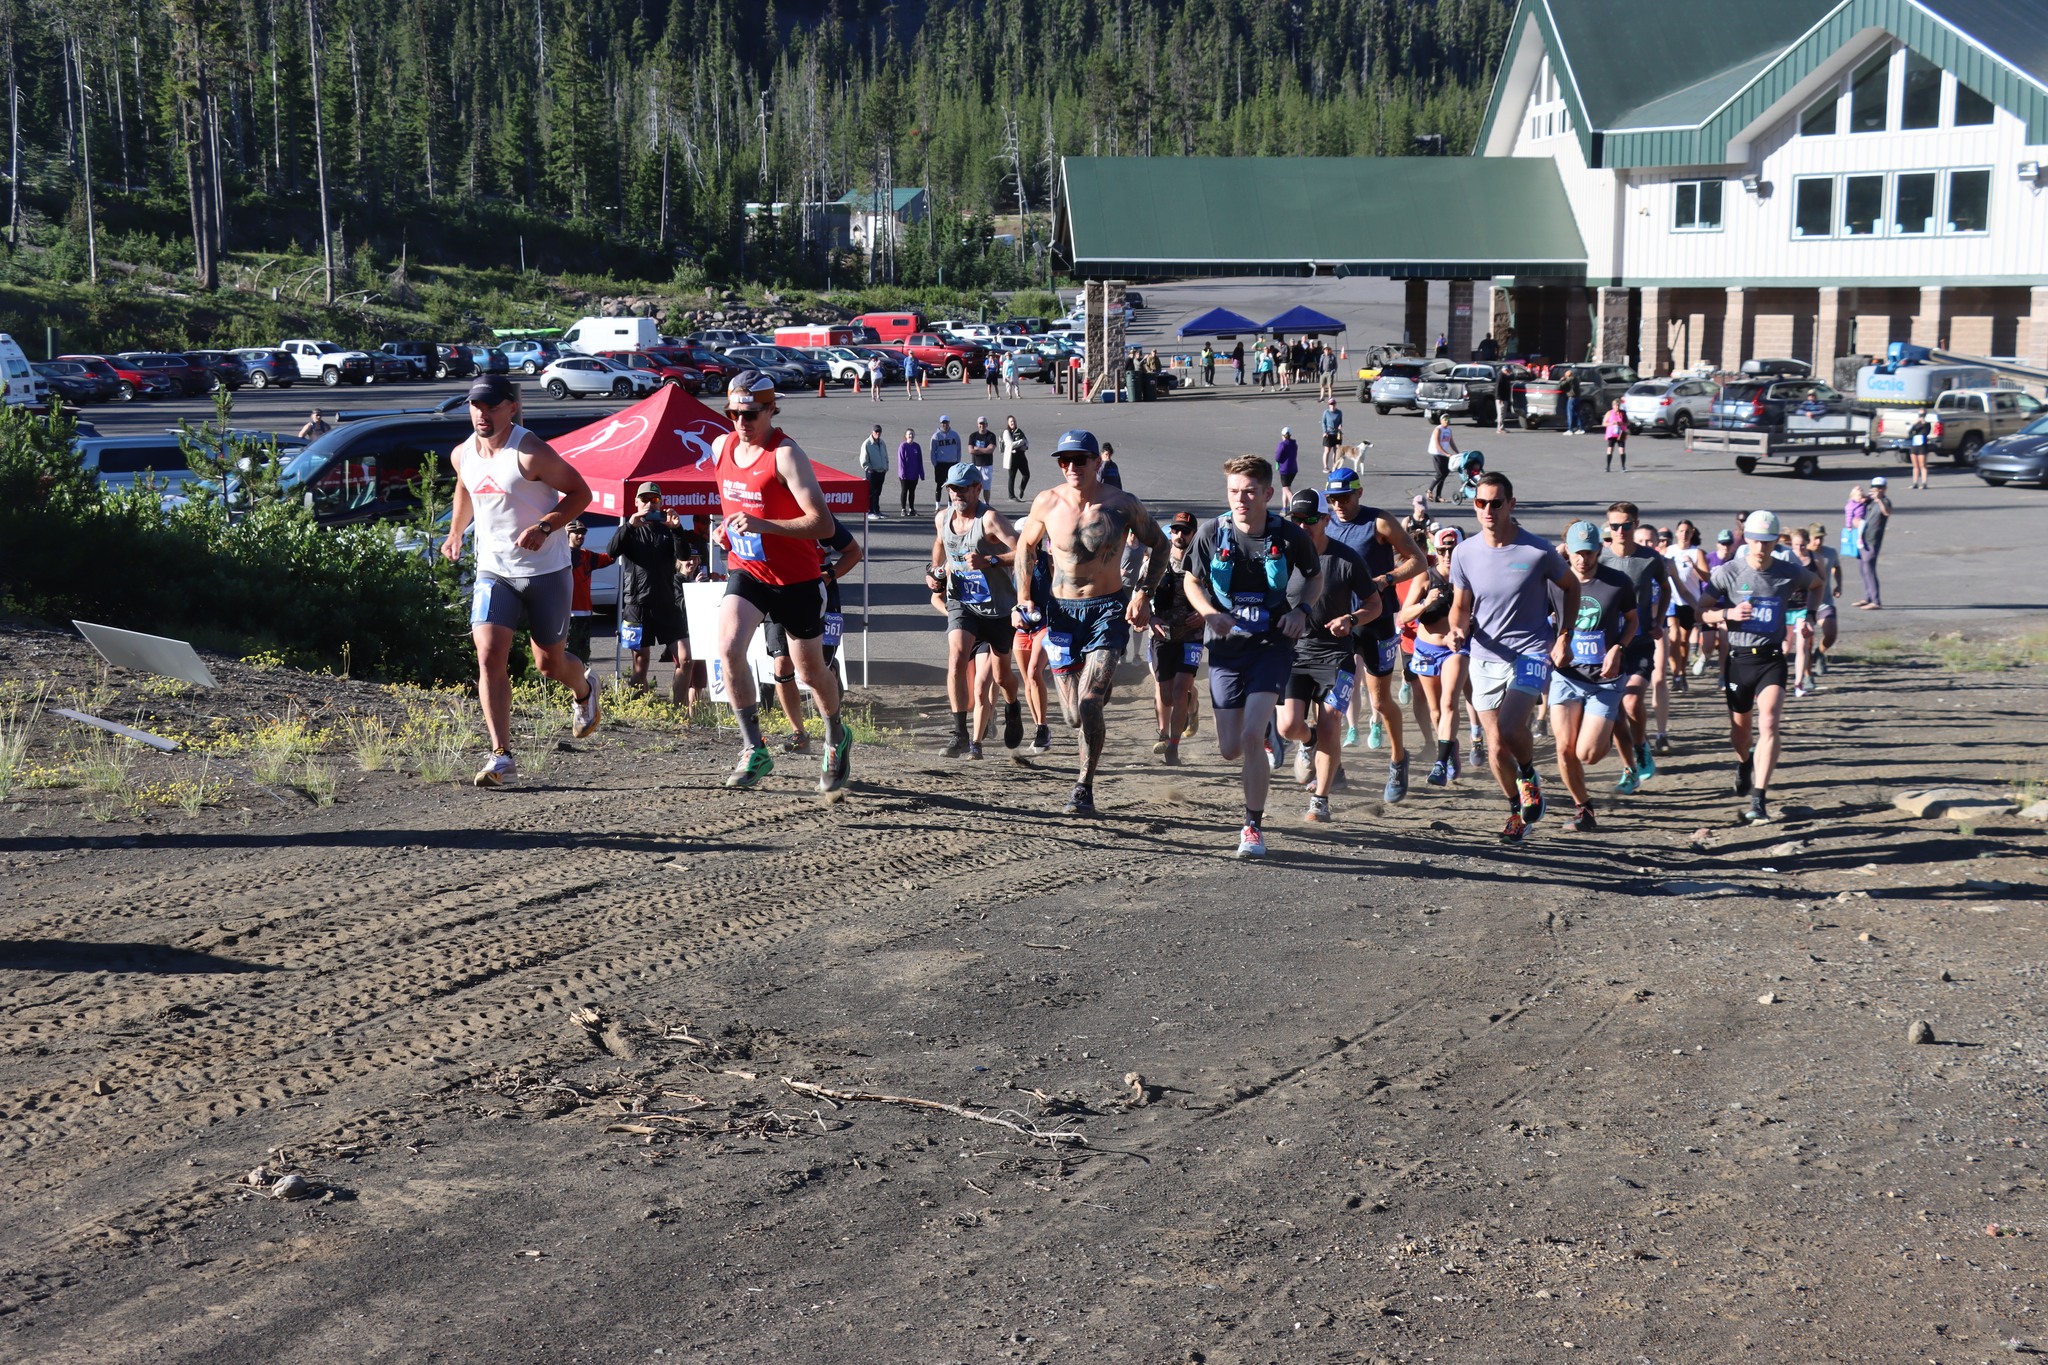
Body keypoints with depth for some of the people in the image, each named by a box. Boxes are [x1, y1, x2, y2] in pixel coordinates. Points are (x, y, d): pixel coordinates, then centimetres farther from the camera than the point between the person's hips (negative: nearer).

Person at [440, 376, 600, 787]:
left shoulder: (530, 453, -16)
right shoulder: (462, 455, 4)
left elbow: (581, 493, -12)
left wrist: (544, 527, -24)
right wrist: (455, 532, 19)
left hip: (546, 571, -4)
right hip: (493, 571, 5)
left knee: (549, 663, 7)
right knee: (489, 655, -14)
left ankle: (584, 689, 45)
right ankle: (502, 756, -14)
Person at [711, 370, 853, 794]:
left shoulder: (786, 455, -19)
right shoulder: (723, 447, 2)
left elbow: (823, 524, -27)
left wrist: (765, 525, -37)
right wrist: (728, 527, 6)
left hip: (796, 577, -4)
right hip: (745, 569, 5)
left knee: (809, 670, 10)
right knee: (728, 647, -21)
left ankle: (837, 739, 39)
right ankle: (755, 750, -12)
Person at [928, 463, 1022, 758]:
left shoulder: (989, 518, -17)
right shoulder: (942, 519, 2)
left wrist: (988, 561, -35)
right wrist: (934, 574, 11)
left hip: (997, 604, -3)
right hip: (960, 603, 3)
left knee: (1001, 674, 12)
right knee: (956, 660, -22)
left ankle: (1012, 709, 47)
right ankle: (960, 733, -21)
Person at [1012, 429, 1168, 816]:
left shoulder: (1122, 505, -9)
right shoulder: (1046, 503, -3)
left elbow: (1158, 544, 4)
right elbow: (1026, 545, 15)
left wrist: (1143, 595, -7)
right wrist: (1024, 597, 6)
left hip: (1108, 610, -3)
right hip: (1061, 610, 3)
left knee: (1089, 703, -18)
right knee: (1073, 717, 5)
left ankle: (1085, 787, -4)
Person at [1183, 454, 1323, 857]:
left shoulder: (1290, 536, -9)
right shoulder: (1212, 534, -7)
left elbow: (1315, 576, 10)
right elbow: (1191, 581, 8)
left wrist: (1302, 610, -8)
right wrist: (1209, 613, -11)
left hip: (1272, 645, -2)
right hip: (1227, 647, 2)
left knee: (1251, 737, -18)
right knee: (1230, 749, 6)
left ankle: (1254, 826, -3)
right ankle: (1264, 747, 45)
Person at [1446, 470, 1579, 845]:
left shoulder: (1538, 551, -10)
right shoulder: (1465, 553, -2)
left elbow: (1571, 587, 7)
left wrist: (1563, 637, 0)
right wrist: (1458, 630, -14)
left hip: (1532, 653, -4)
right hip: (1485, 659, 4)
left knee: (1509, 729, -25)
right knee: (1495, 748, 7)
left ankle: (1529, 777, 7)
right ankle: (1516, 811, 30)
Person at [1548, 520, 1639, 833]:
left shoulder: (1619, 582, -5)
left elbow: (1633, 619, 10)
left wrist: (1618, 649, -6)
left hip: (1605, 678, -1)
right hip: (1566, 675, 2)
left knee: (1588, 754, -9)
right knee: (1565, 749, -7)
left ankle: (1607, 730, 27)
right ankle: (1582, 805, 15)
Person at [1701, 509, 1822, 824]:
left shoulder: (1789, 573, -1)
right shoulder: (1728, 572, -6)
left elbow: (1816, 584, 22)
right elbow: (1701, 612, -3)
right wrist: (1727, 613, -20)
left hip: (1772, 659, -1)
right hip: (1738, 658, 1)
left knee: (1768, 724, -18)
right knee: (1741, 726, 15)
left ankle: (1759, 800, -20)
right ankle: (1743, 763, 51)